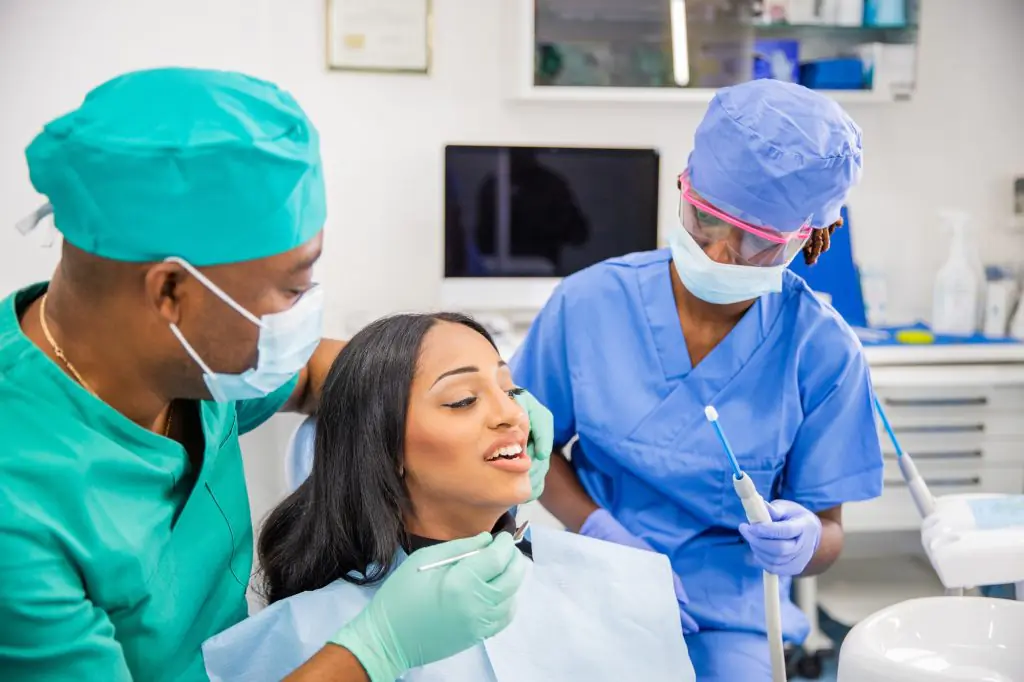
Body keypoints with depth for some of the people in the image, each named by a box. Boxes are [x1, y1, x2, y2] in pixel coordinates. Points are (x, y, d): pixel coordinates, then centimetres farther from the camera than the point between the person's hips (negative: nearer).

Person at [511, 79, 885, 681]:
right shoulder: (588, 304, -9)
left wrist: (803, 543, -27)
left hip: (729, 613, 1)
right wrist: (600, 529, -13)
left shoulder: (823, 352, -10)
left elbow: (829, 529, -3)